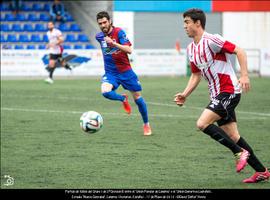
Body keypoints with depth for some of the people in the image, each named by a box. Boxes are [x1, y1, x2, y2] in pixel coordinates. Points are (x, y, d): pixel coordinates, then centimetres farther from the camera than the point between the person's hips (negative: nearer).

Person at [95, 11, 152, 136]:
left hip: (125, 71, -2)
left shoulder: (119, 32, -14)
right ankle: (123, 99, 5)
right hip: (110, 73, 2)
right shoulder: (99, 37, 1)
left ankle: (146, 125, 26)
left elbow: (129, 50, -26)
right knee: (105, 92, -28)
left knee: (137, 97, 4)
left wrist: (113, 43, -35)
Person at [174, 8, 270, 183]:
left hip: (229, 91, -9)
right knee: (232, 135, 6)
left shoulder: (211, 40, -14)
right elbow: (196, 75, 21)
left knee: (202, 124, -19)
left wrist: (244, 76, -27)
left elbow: (239, 51, -18)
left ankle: (240, 152, -10)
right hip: (217, 95, 9)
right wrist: (185, 95, 9)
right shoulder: (191, 49, 13)